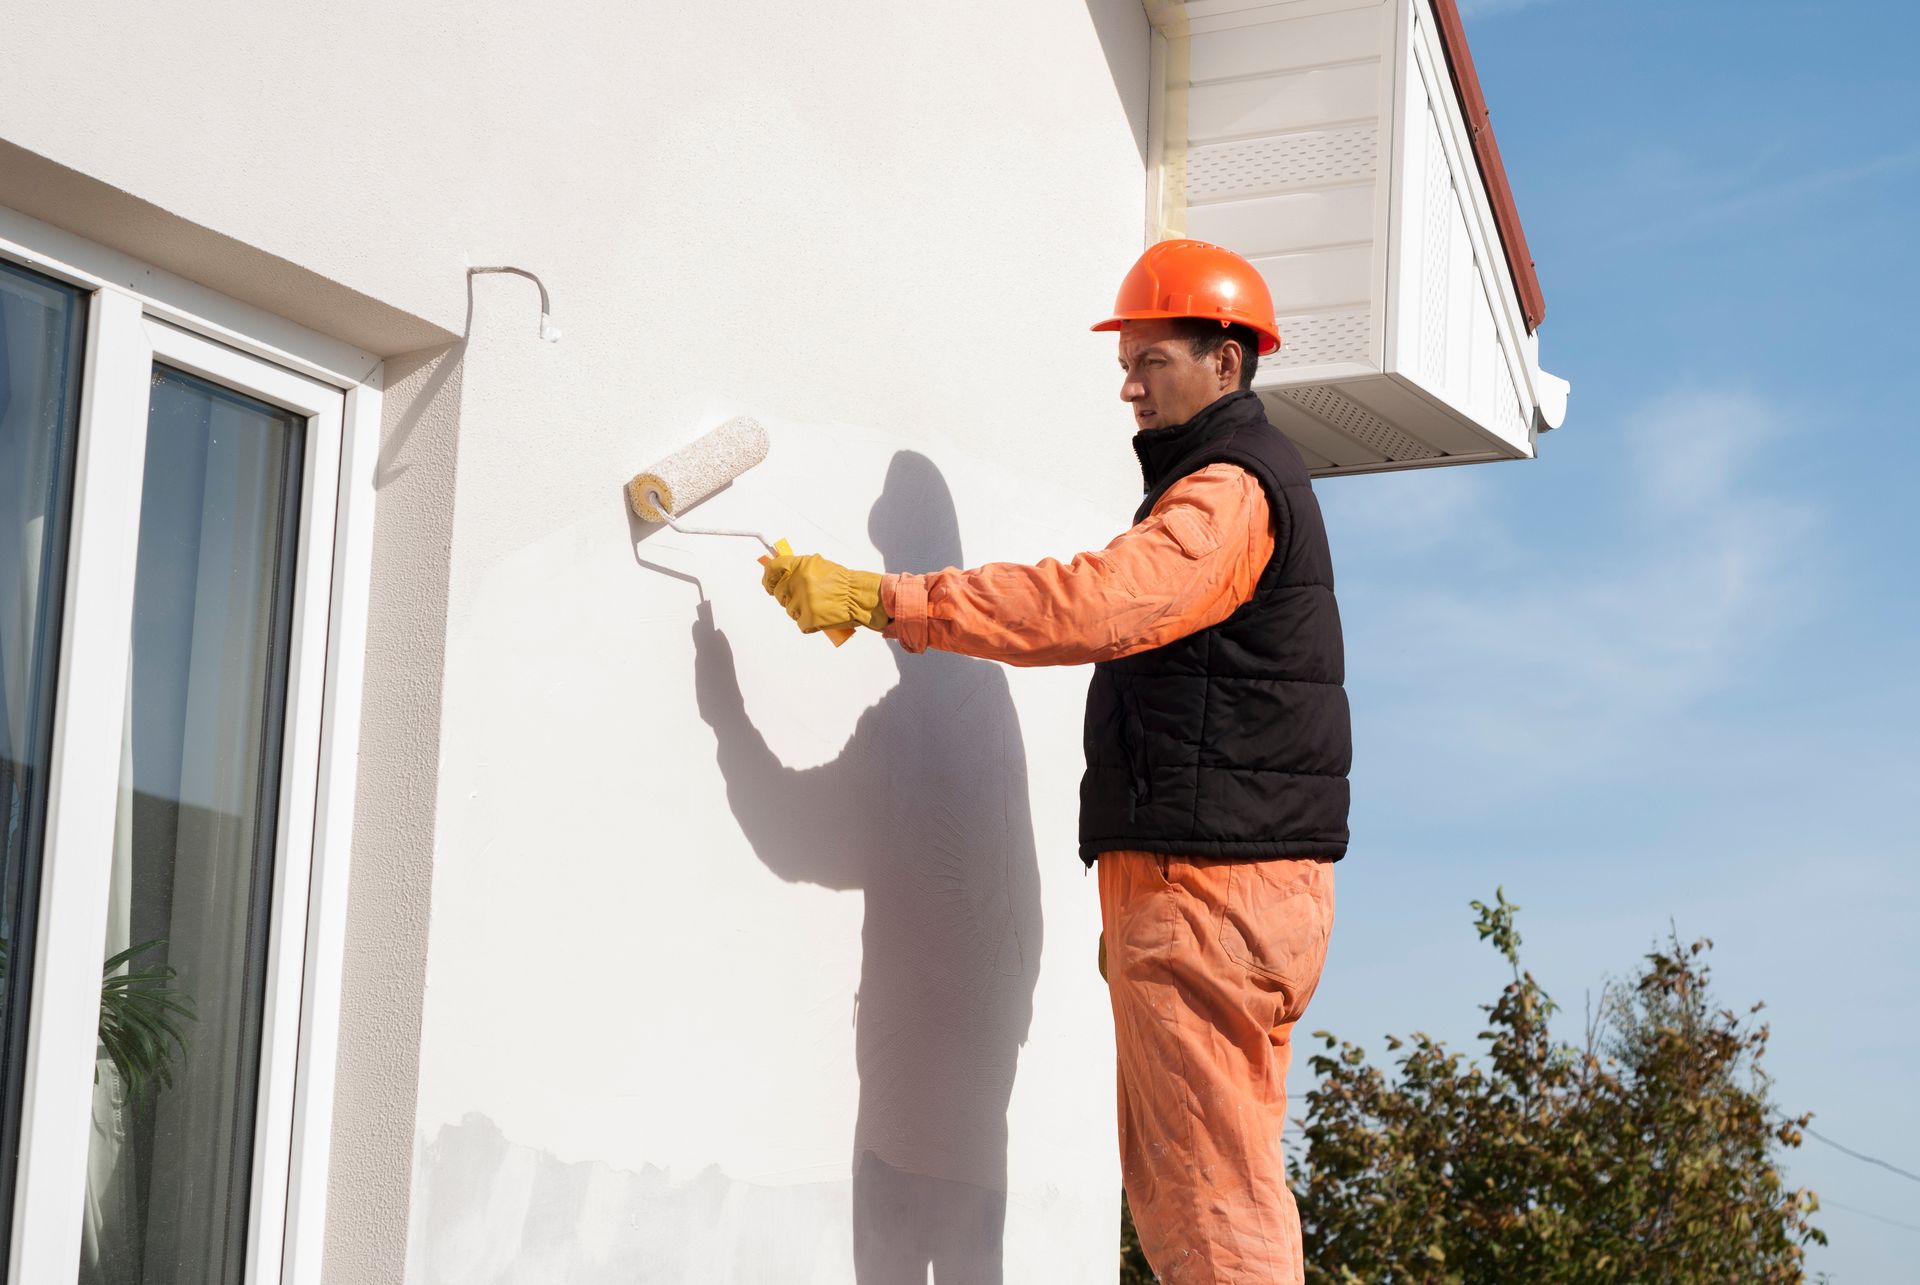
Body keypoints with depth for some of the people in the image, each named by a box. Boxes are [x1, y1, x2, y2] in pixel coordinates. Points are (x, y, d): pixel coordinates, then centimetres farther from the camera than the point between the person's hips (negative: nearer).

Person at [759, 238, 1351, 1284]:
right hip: (1189, 885, 11)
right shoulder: (1227, 485, 24)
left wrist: (883, 601, -29)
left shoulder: (1234, 490, -11)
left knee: (1212, 1200, -10)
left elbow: (1097, 604, -27)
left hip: (1211, 886, -11)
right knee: (1174, 1197, 12)